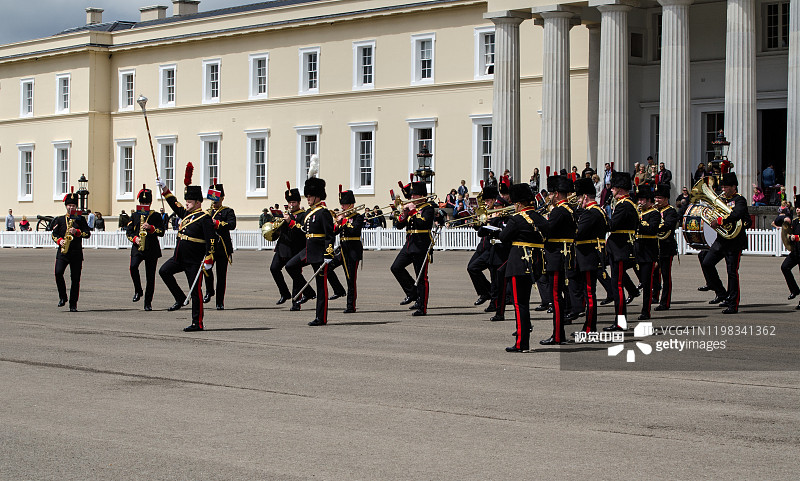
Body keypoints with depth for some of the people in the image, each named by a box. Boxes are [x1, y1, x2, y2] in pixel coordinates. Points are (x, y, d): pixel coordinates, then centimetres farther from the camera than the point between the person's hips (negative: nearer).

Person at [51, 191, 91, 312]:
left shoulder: (81, 219, 10)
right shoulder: (59, 219, 11)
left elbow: (88, 233, 3)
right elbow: (54, 234, 10)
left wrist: (77, 232, -13)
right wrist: (59, 240, -10)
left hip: (76, 253, 0)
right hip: (62, 251, 0)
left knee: (75, 278, -1)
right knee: (58, 272, -18)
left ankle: (73, 304, 6)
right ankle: (63, 297, 2)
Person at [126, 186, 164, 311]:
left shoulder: (156, 216, 5)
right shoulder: (135, 216, 12)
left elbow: (161, 232, -1)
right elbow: (128, 231, 9)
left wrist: (151, 228, -18)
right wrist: (135, 238, -10)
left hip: (152, 249, -1)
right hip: (137, 248, 1)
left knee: (150, 276, 1)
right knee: (133, 267, -26)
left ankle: (148, 303, 9)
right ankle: (138, 291, -4)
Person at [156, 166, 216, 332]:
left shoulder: (204, 218, -13)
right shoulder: (186, 214, 11)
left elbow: (211, 240, -17)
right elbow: (174, 204, 27)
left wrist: (208, 261, -22)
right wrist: (164, 189, 22)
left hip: (194, 261, -8)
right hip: (179, 257, 8)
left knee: (195, 291, -3)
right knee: (164, 271, -4)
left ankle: (197, 323, 4)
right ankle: (180, 299, 9)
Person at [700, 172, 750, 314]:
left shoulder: (739, 200, -9)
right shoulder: (722, 200, 16)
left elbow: (736, 215, -27)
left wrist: (719, 221, -32)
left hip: (735, 241, -8)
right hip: (721, 239, 8)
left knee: (732, 272, -4)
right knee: (707, 263, -1)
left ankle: (733, 304, 2)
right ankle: (721, 293, 10)